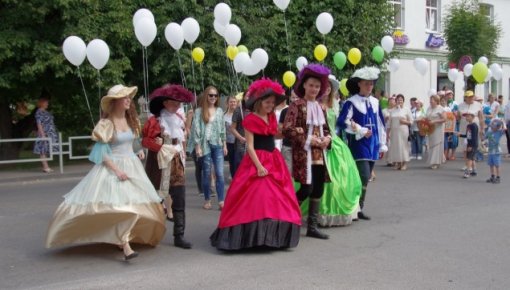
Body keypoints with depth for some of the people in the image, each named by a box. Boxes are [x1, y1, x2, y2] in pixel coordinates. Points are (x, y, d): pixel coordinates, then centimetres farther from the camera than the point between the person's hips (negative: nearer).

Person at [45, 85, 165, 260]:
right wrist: (116, 170, -19)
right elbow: (101, 152, -13)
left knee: (135, 205, 4)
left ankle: (121, 238, 21)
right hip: (112, 168, -7)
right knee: (119, 205, -19)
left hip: (132, 166, 7)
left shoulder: (131, 120, 9)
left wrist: (139, 152, 7)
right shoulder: (107, 124, -10)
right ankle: (126, 247, -22)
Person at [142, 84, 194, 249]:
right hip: (160, 164, -5)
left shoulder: (179, 120, 9)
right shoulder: (155, 121, -10)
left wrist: (181, 154, 8)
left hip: (177, 165, 5)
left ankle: (179, 236, 4)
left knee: (180, 202, 0)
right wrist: (162, 148, -18)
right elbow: (146, 141, -16)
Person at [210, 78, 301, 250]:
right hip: (256, 161, -8)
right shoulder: (250, 120, -10)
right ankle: (254, 236, -5)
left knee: (278, 198, 8)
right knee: (256, 198, -13)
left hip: (274, 160, 8)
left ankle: (273, 235, 18)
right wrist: (259, 166, -21)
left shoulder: (272, 117, 11)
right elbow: (250, 146, -14)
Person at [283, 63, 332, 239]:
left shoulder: (320, 107, 14)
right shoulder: (297, 105, -8)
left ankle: (312, 227, 15)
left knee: (318, 190, 6)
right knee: (307, 189, -11)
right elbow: (287, 129, -15)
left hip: (320, 155, 7)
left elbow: (325, 128, 22)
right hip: (303, 154, -7)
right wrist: (308, 140, -17)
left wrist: (327, 138, -1)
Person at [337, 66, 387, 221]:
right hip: (359, 144, -6)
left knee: (365, 178, 10)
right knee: (363, 176, -14)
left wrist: (382, 143, 15)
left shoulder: (375, 102, 10)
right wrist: (362, 131, -15)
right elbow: (341, 122, -19)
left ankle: (358, 207, 20)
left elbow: (380, 124, 16)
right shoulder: (352, 102, -9)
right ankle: (357, 208, -3)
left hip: (372, 144, 6)